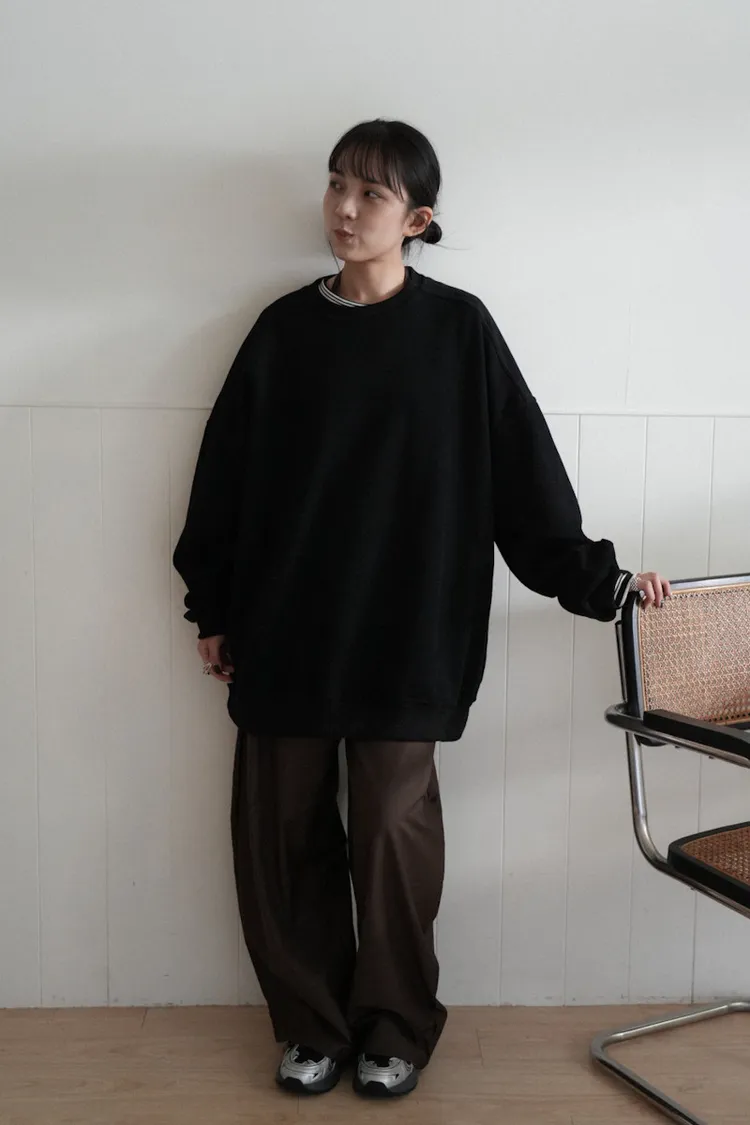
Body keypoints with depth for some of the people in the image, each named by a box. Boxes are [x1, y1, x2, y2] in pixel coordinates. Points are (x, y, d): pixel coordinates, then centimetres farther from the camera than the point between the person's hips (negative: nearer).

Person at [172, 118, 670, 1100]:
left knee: (393, 832, 3)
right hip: (284, 634, 3)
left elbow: (523, 468, 2)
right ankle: (312, 1022, 27)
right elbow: (228, 473, 8)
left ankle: (397, 1027, 25)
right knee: (283, 831, 7)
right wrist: (212, 610, 9)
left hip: (405, 636, -2)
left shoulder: (459, 330, -1)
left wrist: (593, 577, 2)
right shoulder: (285, 329, 4)